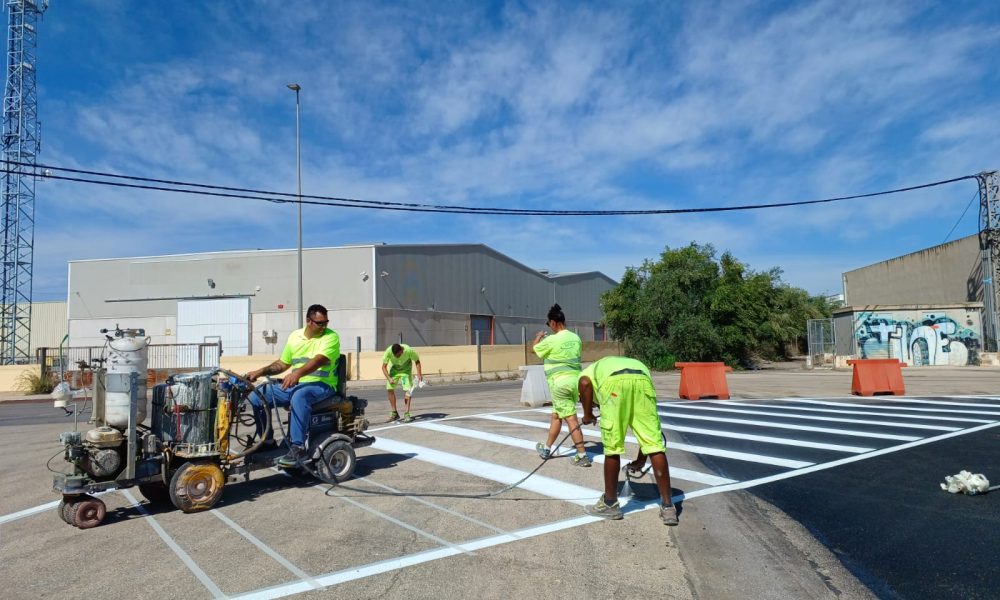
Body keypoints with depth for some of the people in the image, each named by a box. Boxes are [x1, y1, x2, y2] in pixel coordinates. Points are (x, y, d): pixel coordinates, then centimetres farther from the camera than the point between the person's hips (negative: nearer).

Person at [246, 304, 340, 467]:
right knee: (256, 397, -2)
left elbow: (319, 360, -25)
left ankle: (297, 447, -34)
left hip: (321, 384, -7)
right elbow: (282, 363, 20)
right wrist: (260, 372, 6)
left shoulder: (331, 337, -8)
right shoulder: (294, 336, 12)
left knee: (299, 396, -39)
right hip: (294, 384, 7)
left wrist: (297, 373, -40)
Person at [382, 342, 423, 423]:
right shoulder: (388, 351, -31)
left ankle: (406, 414, -12)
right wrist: (389, 378, -31)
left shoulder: (409, 350, -34)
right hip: (394, 369, 2)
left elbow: (417, 361, -15)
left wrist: (419, 374, -25)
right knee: (390, 389, -4)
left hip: (406, 370, -2)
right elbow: (384, 367, -19)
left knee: (407, 390, -16)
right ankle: (394, 413, 10)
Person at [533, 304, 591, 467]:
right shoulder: (576, 338, 5)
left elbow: (534, 348, 5)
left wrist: (539, 337, 27)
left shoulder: (552, 340, -13)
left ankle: (583, 455, -1)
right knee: (556, 415, 18)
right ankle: (547, 448, 30)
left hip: (560, 382, -7)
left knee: (571, 419, -3)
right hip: (575, 380, 7)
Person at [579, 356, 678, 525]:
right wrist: (641, 459, 54)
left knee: (612, 448, 11)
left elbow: (584, 383, 6)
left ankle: (610, 504, 27)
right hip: (642, 380, 3)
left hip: (613, 381, -3)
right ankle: (667, 507, 16)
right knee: (655, 446, 12)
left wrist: (587, 414, 18)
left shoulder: (591, 370, 38)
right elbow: (646, 429, 44)